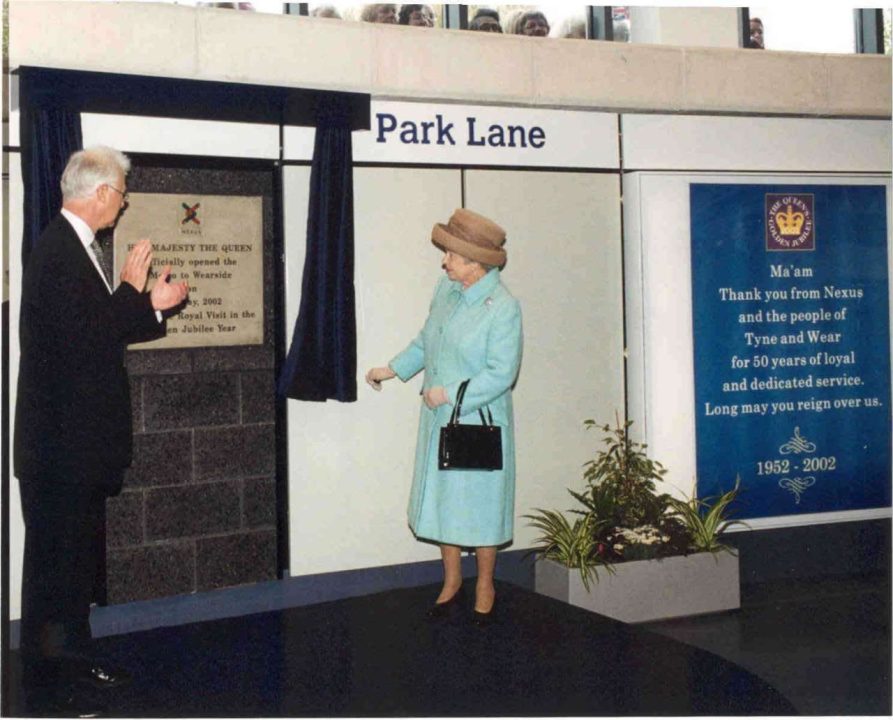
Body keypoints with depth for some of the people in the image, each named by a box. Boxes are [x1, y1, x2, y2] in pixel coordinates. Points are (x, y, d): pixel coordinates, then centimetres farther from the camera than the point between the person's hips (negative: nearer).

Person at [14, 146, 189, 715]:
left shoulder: (77, 246, 12)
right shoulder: (58, 252, -19)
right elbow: (84, 339, -26)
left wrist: (151, 304, 11)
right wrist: (132, 289, -17)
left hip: (83, 437, 10)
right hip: (61, 439, -10)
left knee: (82, 551, 19)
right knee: (53, 556, 0)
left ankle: (75, 653, 32)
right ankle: (45, 674, 10)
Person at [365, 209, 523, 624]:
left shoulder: (503, 308, -18)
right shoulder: (446, 289, 4)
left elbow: (501, 373, -21)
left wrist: (449, 394, -19)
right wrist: (393, 369, 17)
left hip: (479, 423, -7)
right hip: (438, 421, 7)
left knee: (479, 506, 6)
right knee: (440, 500, 13)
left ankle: (485, 588, 25)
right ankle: (452, 582, 30)